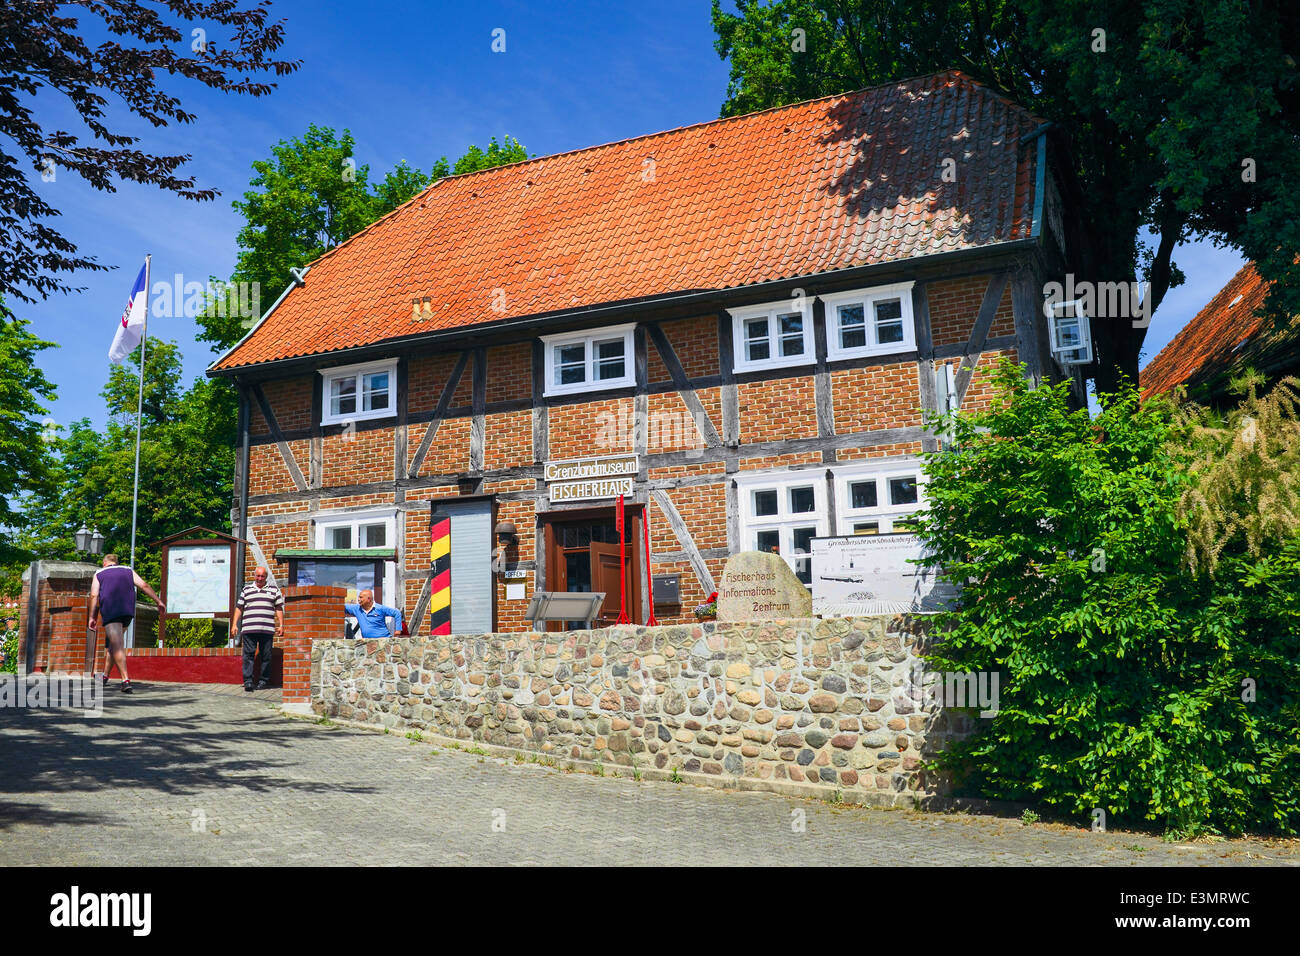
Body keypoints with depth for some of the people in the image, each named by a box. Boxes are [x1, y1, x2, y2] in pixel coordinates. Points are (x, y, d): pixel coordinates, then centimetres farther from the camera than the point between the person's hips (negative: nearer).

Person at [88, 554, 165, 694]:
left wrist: (91, 618, 2)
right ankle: (105, 676, 29)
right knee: (111, 643, 21)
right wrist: (158, 601, 3)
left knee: (117, 645, -12)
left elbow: (94, 595, 4)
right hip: (128, 611, 4)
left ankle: (126, 680, -24)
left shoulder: (99, 574, 16)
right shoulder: (128, 571, 21)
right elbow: (144, 585, 8)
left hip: (110, 611, -3)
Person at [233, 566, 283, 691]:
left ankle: (264, 681, 9)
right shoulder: (246, 589, 15)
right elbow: (239, 608, 16)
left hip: (267, 629, 0)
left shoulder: (274, 590, 13)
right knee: (248, 655, -6)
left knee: (266, 656, 1)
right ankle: (248, 681, -6)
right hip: (249, 629, 0)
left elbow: (279, 609, 12)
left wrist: (281, 625, 5)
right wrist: (234, 624, 7)